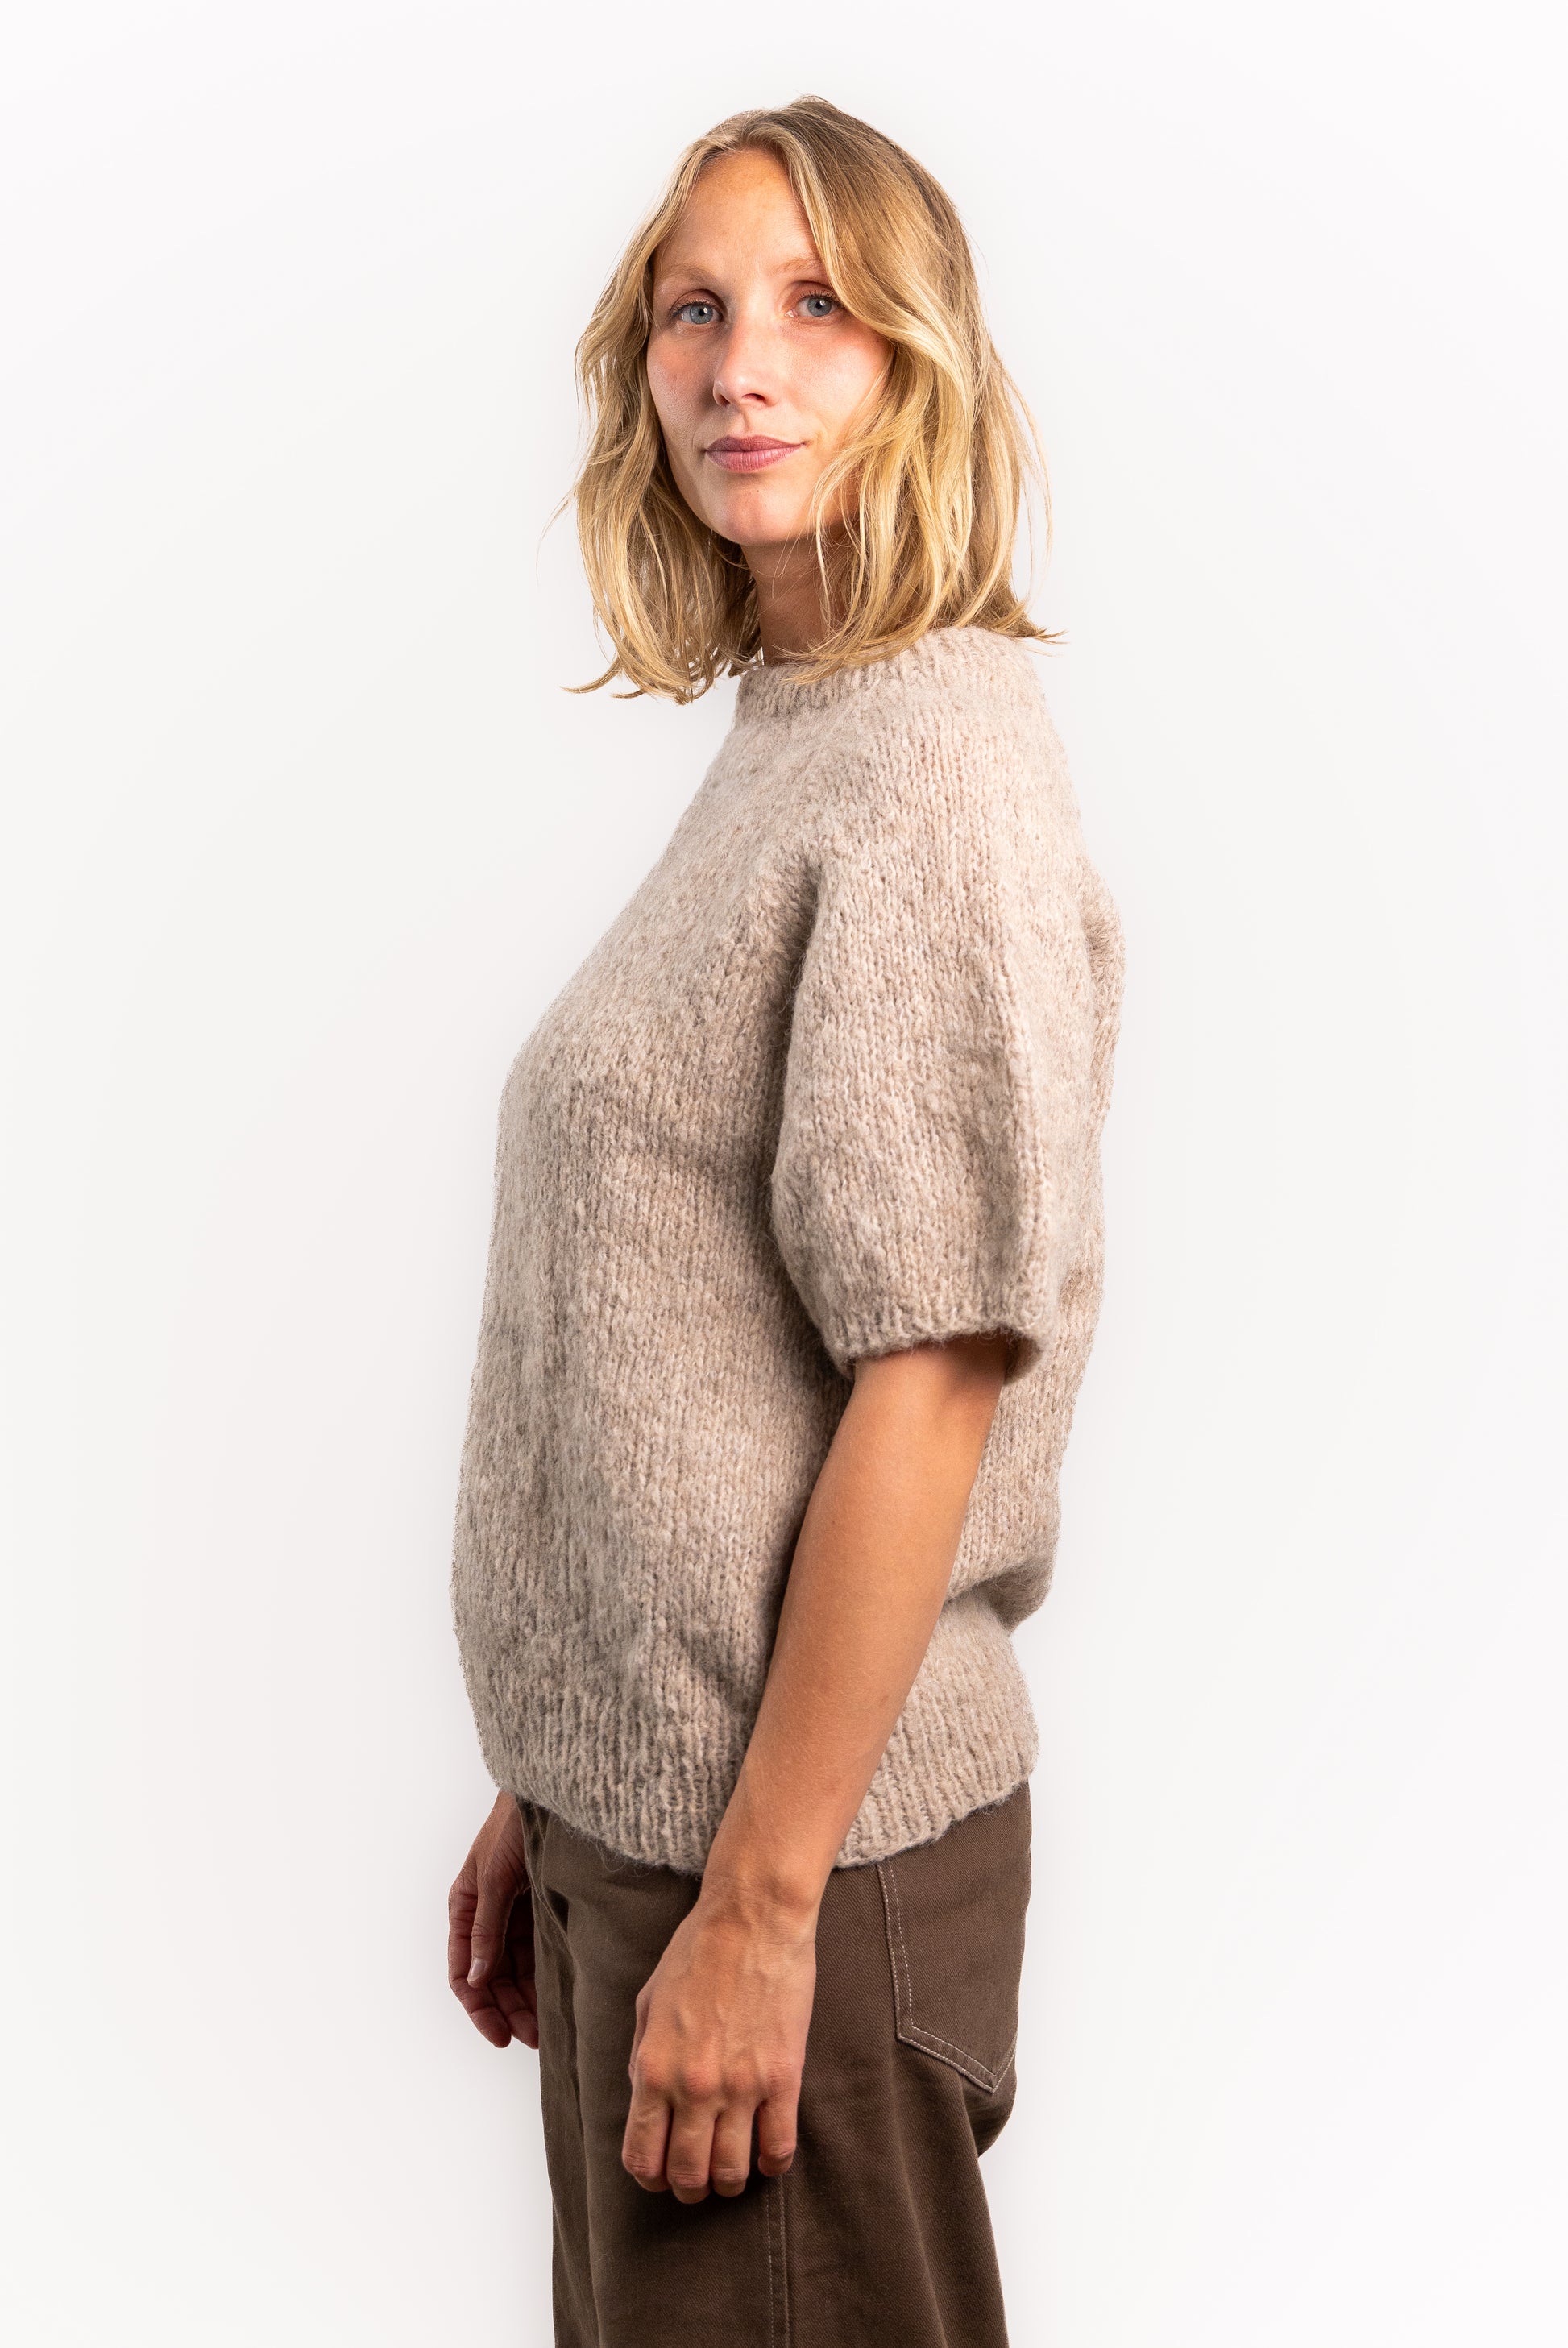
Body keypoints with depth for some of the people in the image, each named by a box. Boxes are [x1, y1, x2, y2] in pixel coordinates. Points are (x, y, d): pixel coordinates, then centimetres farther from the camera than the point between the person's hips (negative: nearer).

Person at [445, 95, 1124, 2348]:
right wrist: (550, 1785, 14)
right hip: (649, 1797, 8)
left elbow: (933, 1370, -20)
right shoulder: (777, 747, 11)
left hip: (807, 1838, -8)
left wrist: (759, 1902, -20)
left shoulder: (941, 753, -15)